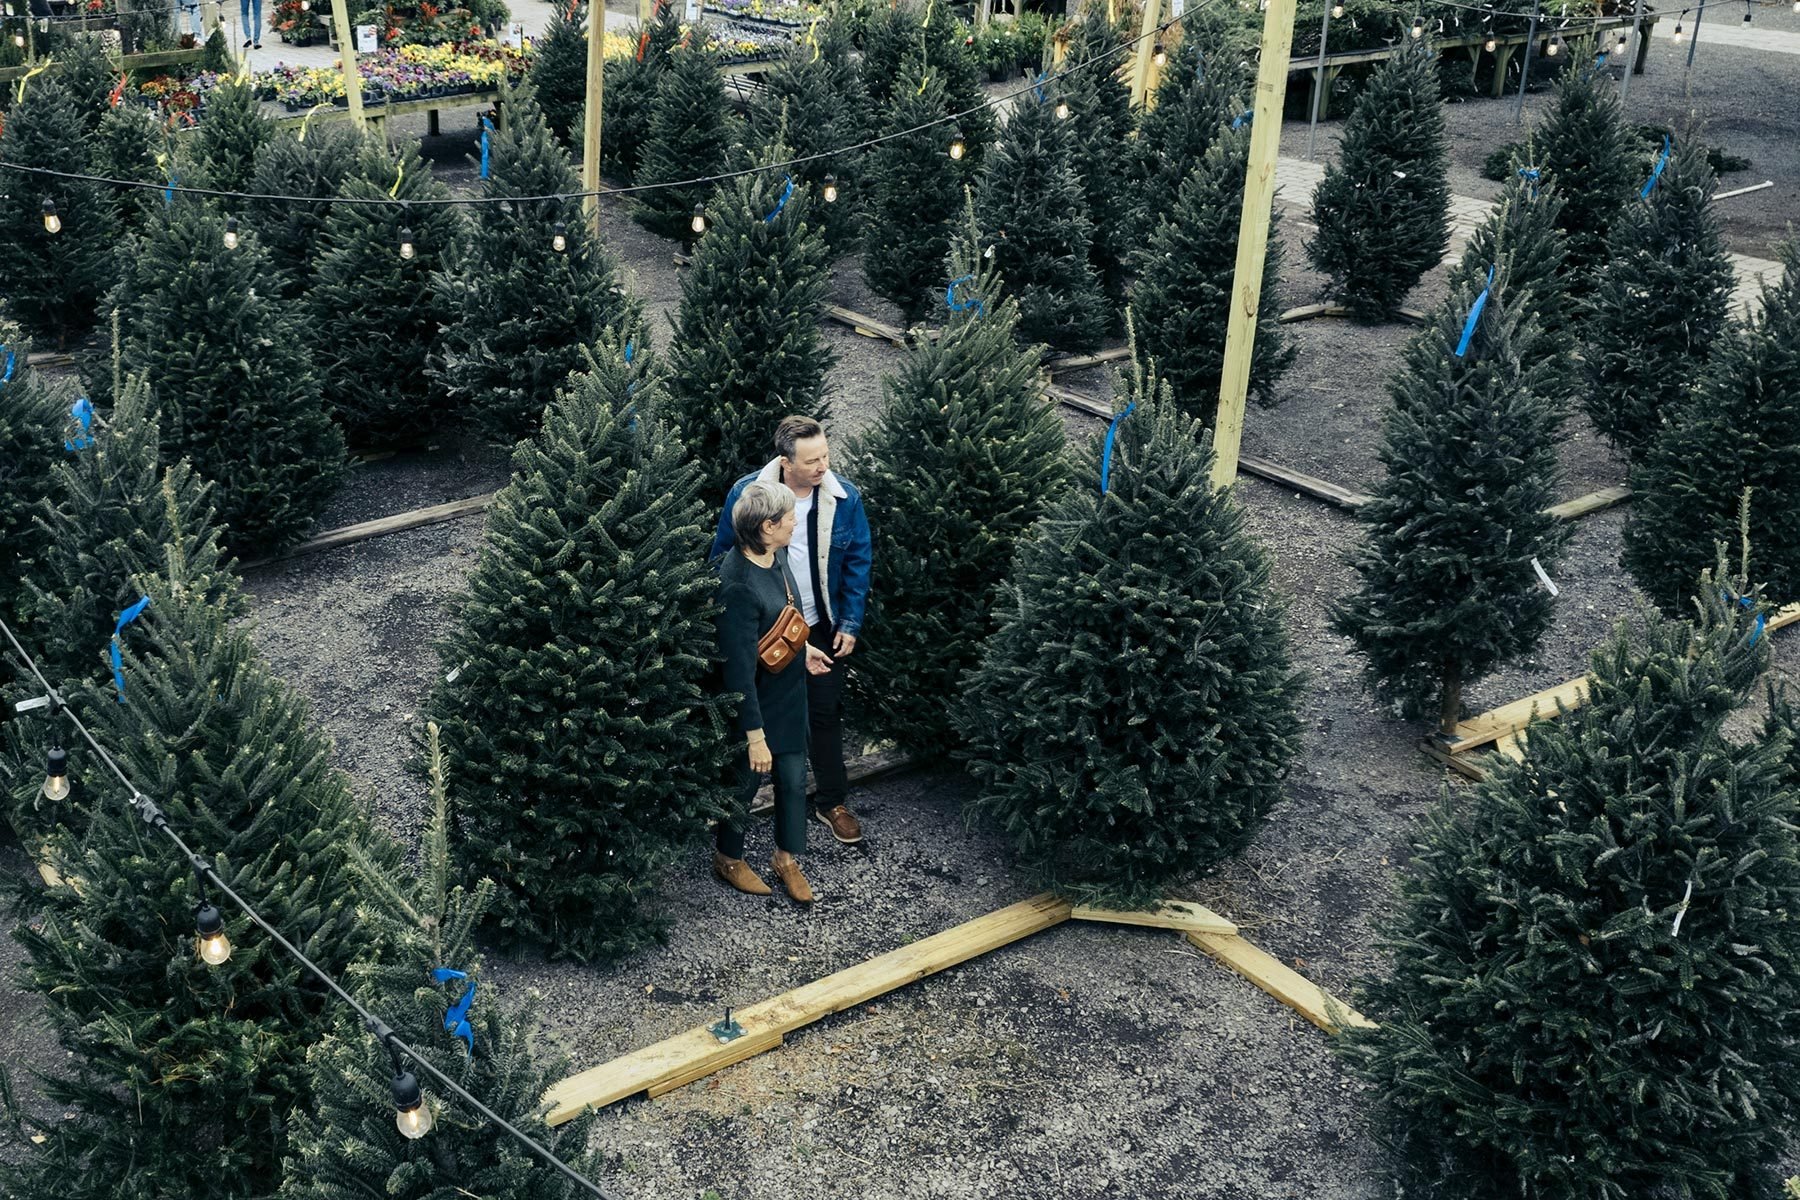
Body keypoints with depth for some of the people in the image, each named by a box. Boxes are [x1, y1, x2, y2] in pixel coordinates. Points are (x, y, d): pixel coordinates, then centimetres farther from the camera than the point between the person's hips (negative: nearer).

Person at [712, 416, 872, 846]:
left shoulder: (845, 497, -12)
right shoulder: (746, 493, -17)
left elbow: (858, 562, -4)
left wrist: (850, 624, -7)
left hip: (820, 626, 1)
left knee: (826, 712, 8)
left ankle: (832, 802, 22)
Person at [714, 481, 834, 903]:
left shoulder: (776, 555, -7)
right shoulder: (739, 586, -33)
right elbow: (739, 668, -28)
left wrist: (803, 647, 27)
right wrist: (754, 734, -24)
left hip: (790, 691, 7)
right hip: (757, 702, -7)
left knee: (793, 778, 18)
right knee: (746, 781, 15)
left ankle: (786, 858, 38)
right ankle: (728, 859, 39)